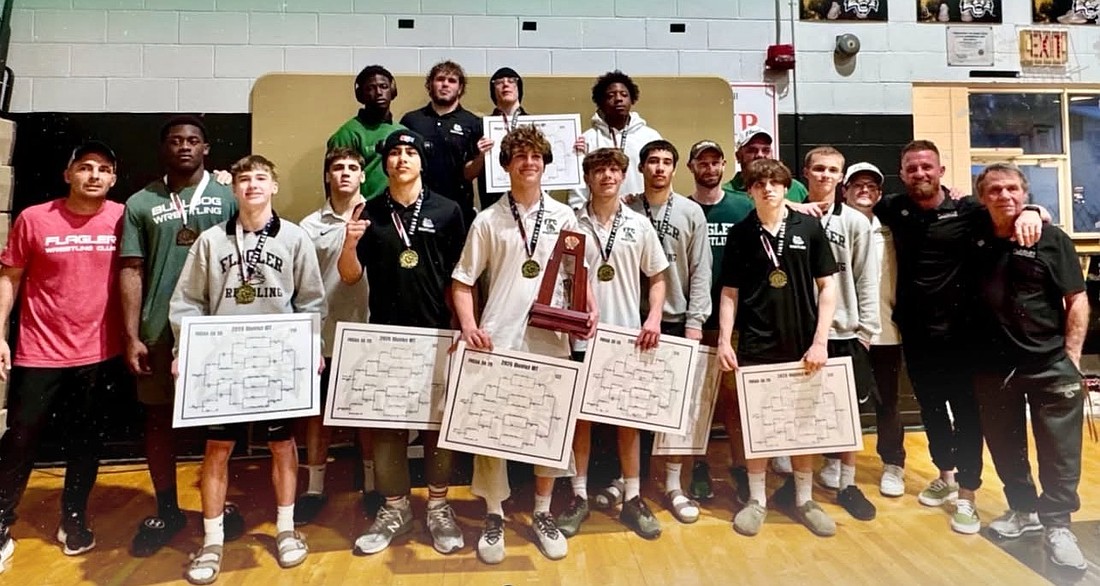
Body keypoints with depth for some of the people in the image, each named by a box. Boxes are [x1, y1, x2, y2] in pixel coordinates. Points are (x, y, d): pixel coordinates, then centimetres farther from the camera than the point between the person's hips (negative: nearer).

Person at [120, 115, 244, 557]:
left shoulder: (228, 198, 2)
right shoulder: (141, 203, 5)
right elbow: (131, 271, 3)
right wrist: (132, 336, -2)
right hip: (159, 331, 2)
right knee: (158, 420, 10)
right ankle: (167, 510, 27)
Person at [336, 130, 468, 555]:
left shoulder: (447, 211, 1)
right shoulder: (369, 213, 5)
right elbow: (350, 277, 5)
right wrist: (350, 243, -13)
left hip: (436, 333, -1)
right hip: (385, 334, 2)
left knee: (439, 421, 8)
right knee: (386, 423, 9)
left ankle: (439, 508, 23)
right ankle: (394, 509, 24)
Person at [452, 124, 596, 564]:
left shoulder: (563, 216, 6)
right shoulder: (488, 220, 2)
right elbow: (462, 283, 2)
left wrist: (590, 309, -6)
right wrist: (469, 325, -13)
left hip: (551, 340, 2)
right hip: (497, 341, -1)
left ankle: (542, 514, 29)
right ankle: (494, 518, 23)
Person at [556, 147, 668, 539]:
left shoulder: (639, 225, 5)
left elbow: (657, 278, 9)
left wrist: (654, 318, -6)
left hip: (628, 333, 1)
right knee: (581, 414, 8)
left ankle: (632, 498, 21)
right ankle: (580, 496, 21)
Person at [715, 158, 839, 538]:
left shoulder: (809, 227, 0)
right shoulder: (739, 234, 2)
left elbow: (827, 286, 1)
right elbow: (730, 292, 4)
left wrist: (820, 341, -7)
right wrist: (724, 340, -5)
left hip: (801, 343, 0)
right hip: (754, 344, 0)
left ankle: (804, 499, 27)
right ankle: (757, 499, 22)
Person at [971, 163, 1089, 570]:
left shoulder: (1052, 239, -5)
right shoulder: (974, 239, 1)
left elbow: (1077, 301, -4)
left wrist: (1071, 356, -7)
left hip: (1050, 365, -2)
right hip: (993, 366, 3)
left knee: (1059, 450, 4)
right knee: (1005, 447, 15)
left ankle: (1056, 525, 19)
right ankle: (1023, 510, 34)